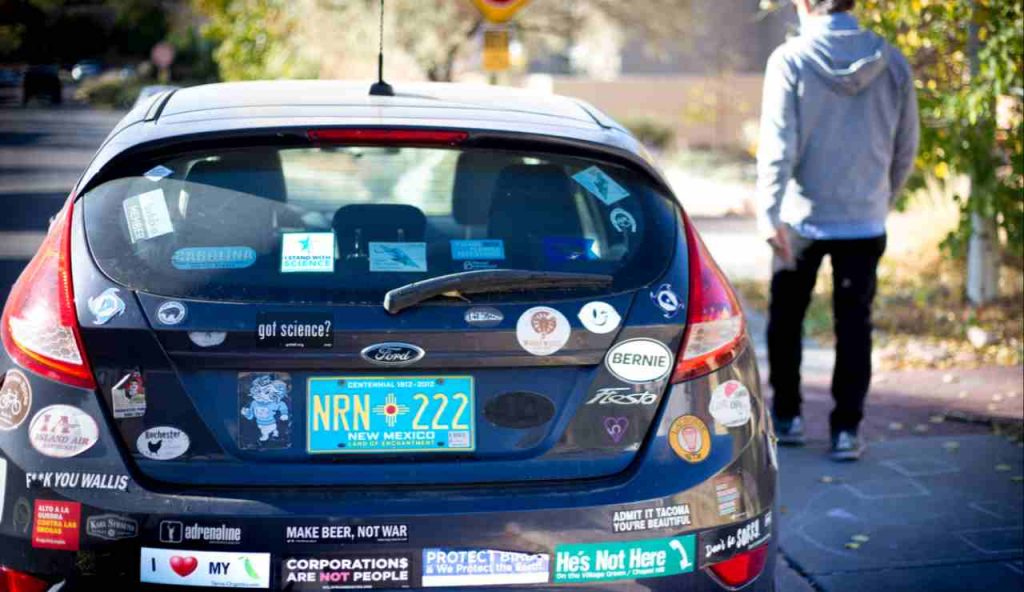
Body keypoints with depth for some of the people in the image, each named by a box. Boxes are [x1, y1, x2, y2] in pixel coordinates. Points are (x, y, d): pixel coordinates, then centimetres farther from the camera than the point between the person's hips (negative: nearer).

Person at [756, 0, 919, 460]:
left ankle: (786, 416, 23)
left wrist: (768, 213, -14)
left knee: (786, 319, 15)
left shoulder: (790, 59, -9)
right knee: (854, 325, 7)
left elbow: (777, 144, -14)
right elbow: (906, 147, 7)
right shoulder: (891, 63, 1)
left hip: (802, 216, -2)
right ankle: (846, 429, 5)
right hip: (865, 220, 2)